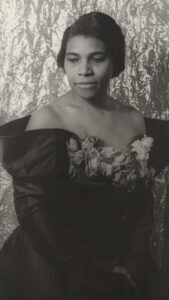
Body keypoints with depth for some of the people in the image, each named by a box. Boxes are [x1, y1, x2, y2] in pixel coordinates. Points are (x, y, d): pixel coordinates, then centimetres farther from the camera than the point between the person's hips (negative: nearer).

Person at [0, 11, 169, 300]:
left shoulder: (135, 121, 1)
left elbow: (142, 203, 4)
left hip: (121, 265, 4)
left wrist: (132, 265, -8)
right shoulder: (47, 120, -12)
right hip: (49, 269, -4)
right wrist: (88, 274, -12)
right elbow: (32, 206, -15)